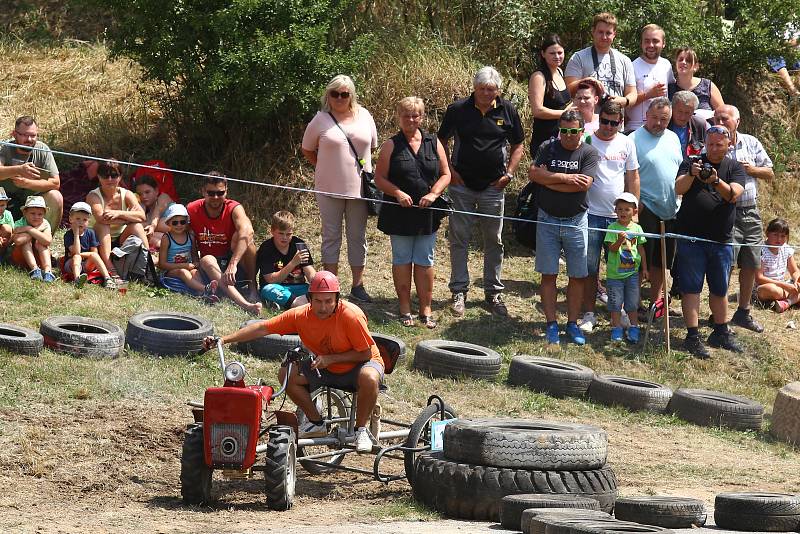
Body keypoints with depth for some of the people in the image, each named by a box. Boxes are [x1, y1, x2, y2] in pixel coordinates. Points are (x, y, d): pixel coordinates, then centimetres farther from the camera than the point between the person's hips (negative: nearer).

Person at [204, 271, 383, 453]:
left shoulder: (351, 315, -28)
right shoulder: (301, 315, -16)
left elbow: (366, 353, -21)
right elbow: (262, 328, -16)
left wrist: (330, 358, -28)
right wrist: (222, 340, -22)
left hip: (358, 364, -5)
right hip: (326, 367, 5)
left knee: (369, 378, -38)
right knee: (286, 374, -15)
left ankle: (361, 428, -13)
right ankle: (316, 422, 4)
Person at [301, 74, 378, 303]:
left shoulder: (364, 116, 4)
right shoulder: (321, 119, -3)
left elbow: (372, 146, 16)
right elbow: (307, 149, 8)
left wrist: (359, 165, 10)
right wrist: (325, 167, 5)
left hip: (358, 187, 2)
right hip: (329, 188, -2)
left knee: (358, 237, 8)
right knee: (331, 237, 3)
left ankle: (358, 286, 16)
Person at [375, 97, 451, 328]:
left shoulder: (433, 143, 6)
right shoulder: (392, 145, 0)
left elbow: (445, 174, 8)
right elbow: (379, 178, -2)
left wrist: (433, 194, -9)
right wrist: (397, 193, -18)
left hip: (427, 214, 2)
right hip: (400, 213, -2)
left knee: (425, 261, 6)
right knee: (402, 261, 5)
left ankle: (425, 309, 12)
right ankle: (405, 309, 12)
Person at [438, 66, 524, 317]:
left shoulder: (507, 111, -1)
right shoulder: (458, 110, -5)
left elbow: (517, 146, 10)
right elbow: (441, 141, 7)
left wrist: (509, 174, -1)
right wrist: (449, 170, -3)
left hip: (493, 186, 1)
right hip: (462, 184, -1)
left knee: (494, 241, 8)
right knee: (459, 238, 2)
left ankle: (493, 293, 18)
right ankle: (459, 292, 11)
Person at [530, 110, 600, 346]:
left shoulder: (589, 153, -3)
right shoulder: (548, 149, 3)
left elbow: (584, 184, -16)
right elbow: (533, 173, -10)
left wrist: (548, 178, -10)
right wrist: (565, 178, -15)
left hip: (575, 220, -1)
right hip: (548, 219, 1)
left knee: (577, 276, 3)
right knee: (548, 274, 2)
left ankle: (572, 323, 14)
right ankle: (551, 324, 7)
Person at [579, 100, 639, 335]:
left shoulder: (626, 143, 5)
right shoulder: (587, 141, -5)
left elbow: (633, 178, 11)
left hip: (619, 215, 3)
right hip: (592, 214, -3)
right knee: (590, 268, 0)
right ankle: (589, 314, 7)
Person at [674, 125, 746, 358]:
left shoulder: (735, 168, 6)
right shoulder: (691, 163, 3)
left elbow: (734, 195, -12)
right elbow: (678, 189, -12)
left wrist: (716, 181, -30)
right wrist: (691, 175, -31)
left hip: (721, 239, 2)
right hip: (691, 237, -2)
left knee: (719, 289, 13)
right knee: (691, 287, -4)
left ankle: (721, 333, 26)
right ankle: (692, 337, -4)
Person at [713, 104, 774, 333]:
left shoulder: (751, 143, 6)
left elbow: (770, 173, 10)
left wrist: (752, 169, -8)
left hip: (751, 213, 5)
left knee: (751, 266, 12)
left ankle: (743, 312, 26)